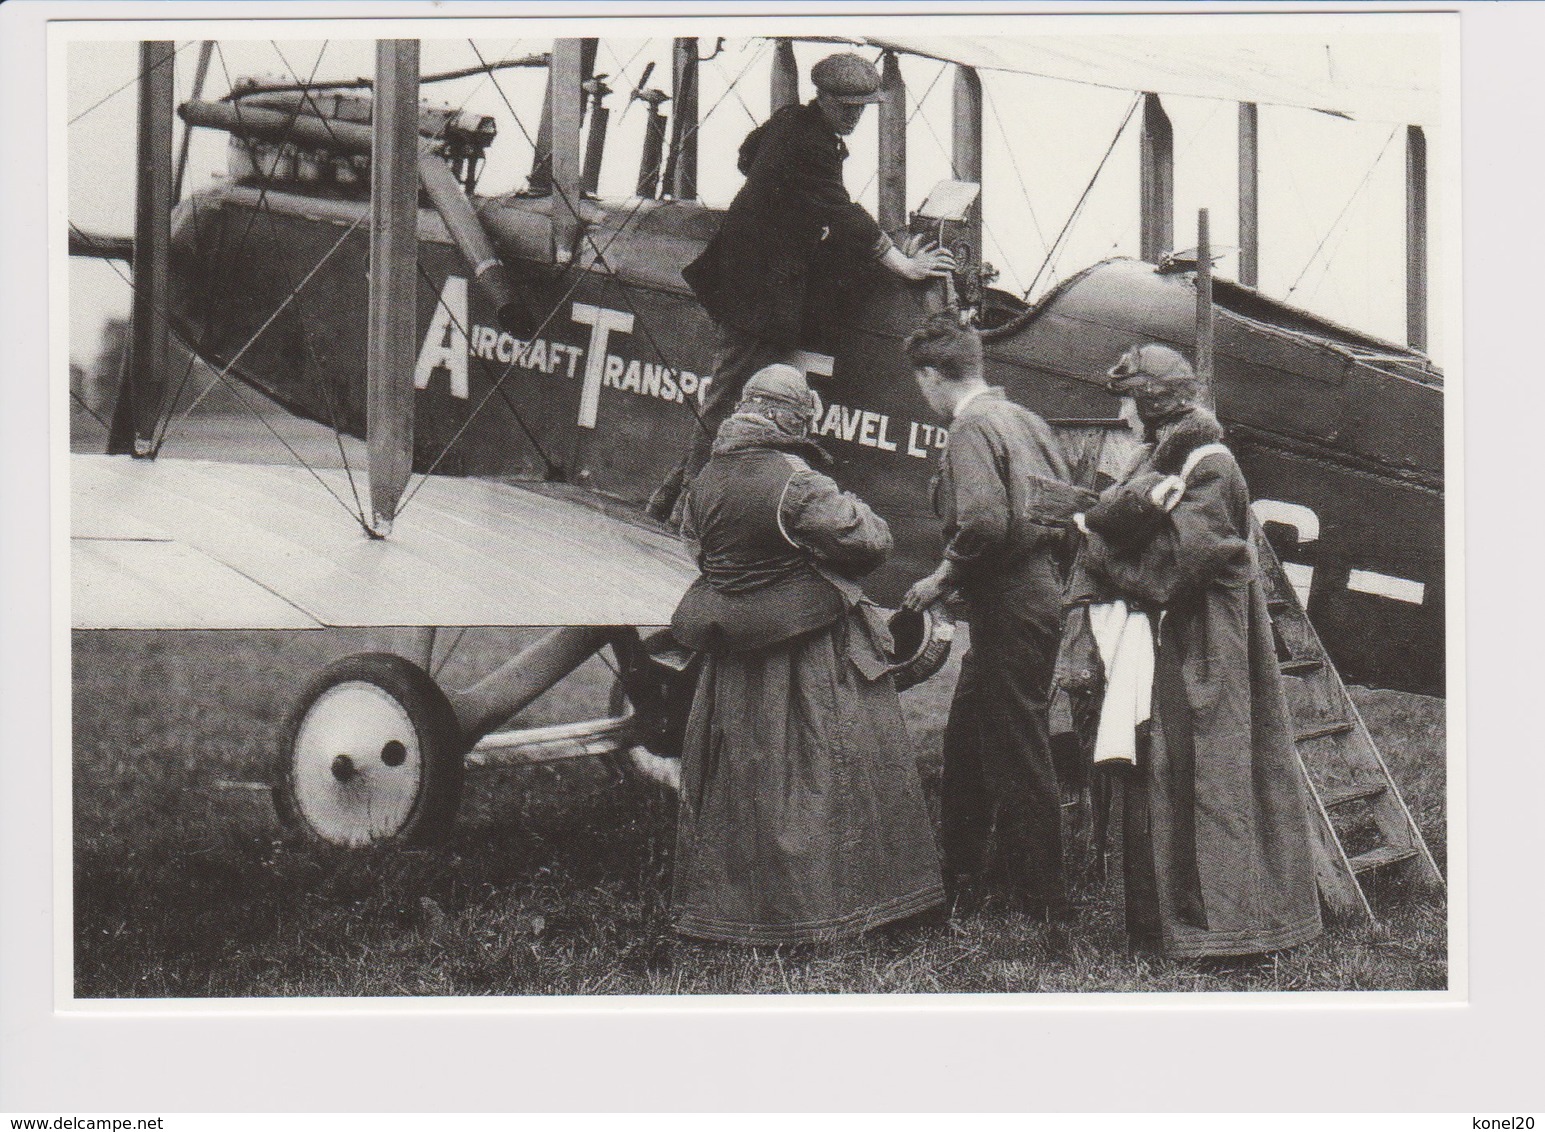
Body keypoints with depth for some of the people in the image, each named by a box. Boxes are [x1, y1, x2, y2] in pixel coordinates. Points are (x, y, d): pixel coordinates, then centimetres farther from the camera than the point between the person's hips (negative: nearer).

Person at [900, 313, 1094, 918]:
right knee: (966, 738, 18)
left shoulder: (972, 427, -13)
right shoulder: (1023, 418, 16)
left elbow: (984, 522, -26)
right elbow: (1072, 504, 17)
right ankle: (962, 873, 28)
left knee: (1016, 748, -2)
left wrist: (944, 578, -11)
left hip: (1007, 602, -10)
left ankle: (1042, 899, 5)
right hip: (1040, 589, 10)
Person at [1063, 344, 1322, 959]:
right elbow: (1103, 512, -1)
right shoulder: (1162, 457, 15)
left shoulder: (1211, 467, -12)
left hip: (1202, 647, -9)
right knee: (1157, 768, 8)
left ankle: (1222, 919, 0)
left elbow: (1178, 559, -19)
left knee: (1201, 774, -6)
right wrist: (1145, 497, -21)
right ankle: (1168, 916, 14)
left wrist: (1105, 558, -5)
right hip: (1163, 642, 9)